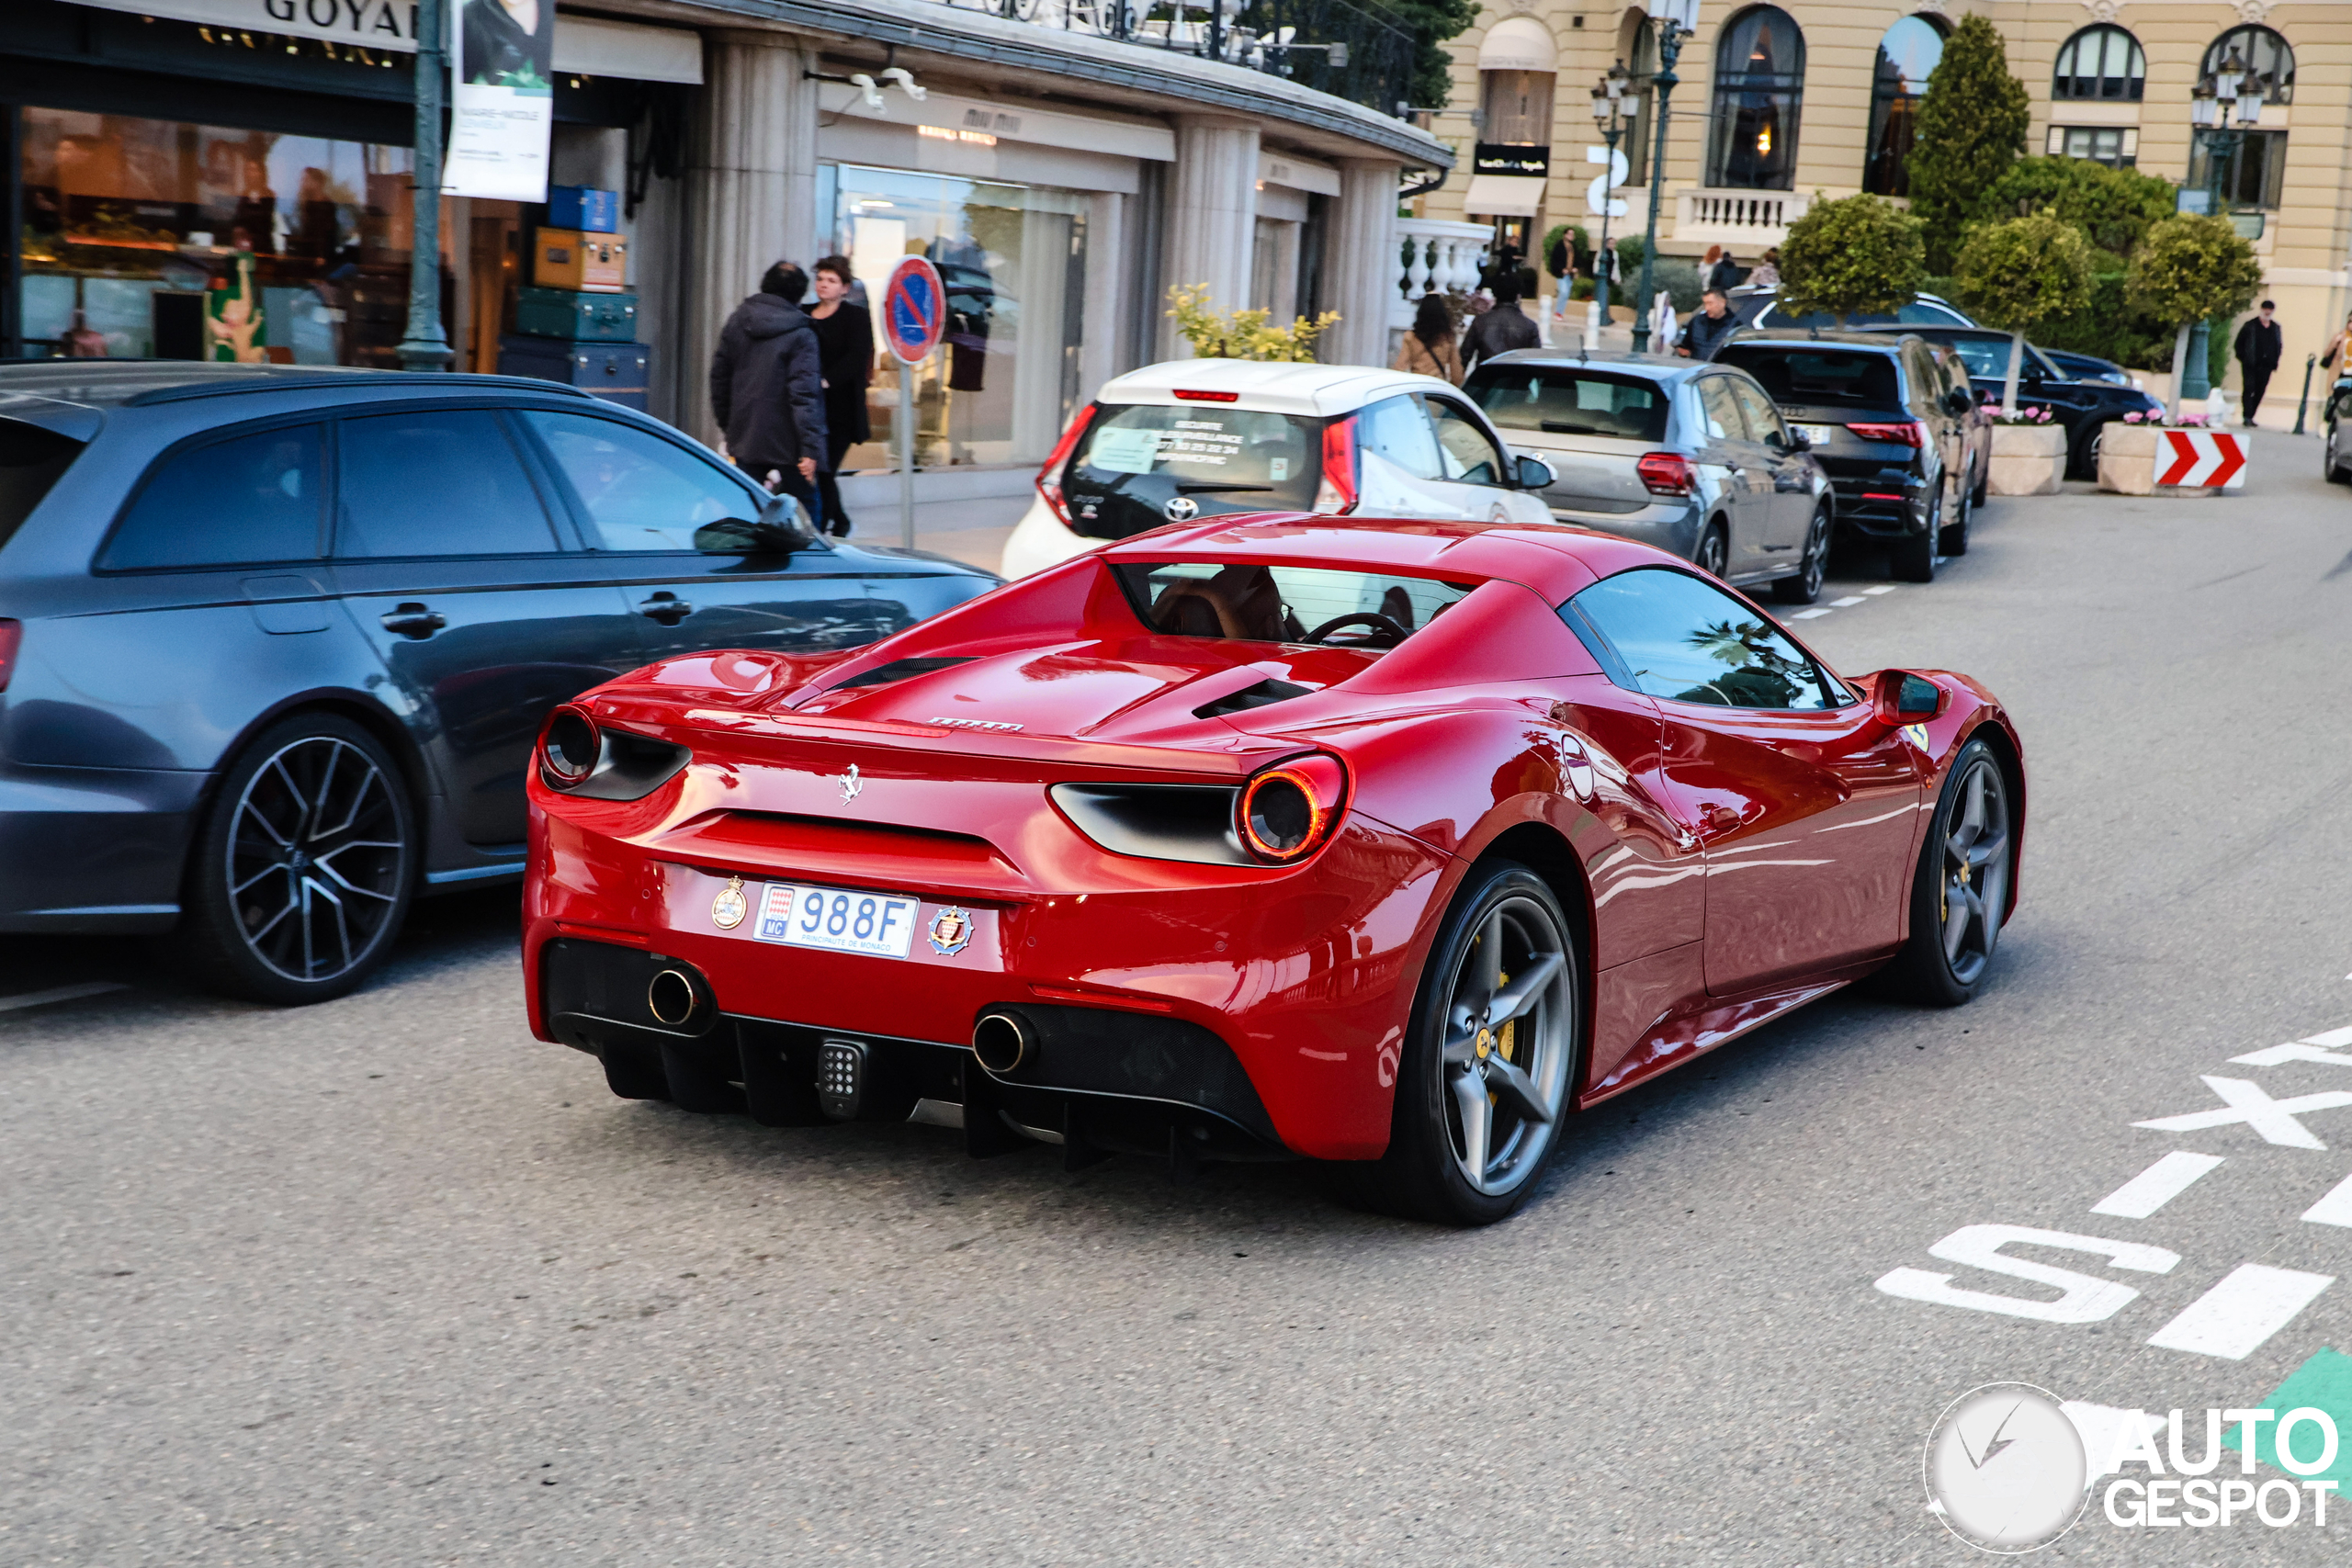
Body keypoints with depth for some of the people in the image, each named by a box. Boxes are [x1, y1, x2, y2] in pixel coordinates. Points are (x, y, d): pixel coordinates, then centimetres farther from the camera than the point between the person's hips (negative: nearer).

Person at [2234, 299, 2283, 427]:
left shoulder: (2275, 328, 11)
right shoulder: (2250, 326, 0)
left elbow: (2279, 345, 19)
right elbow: (2239, 343, 3)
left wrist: (2275, 360, 7)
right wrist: (2243, 359, -4)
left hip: (2266, 366, 4)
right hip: (2250, 365, -4)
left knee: (2260, 392, 4)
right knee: (2249, 389, -11)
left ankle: (2250, 416, 12)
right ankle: (2247, 416, -14)